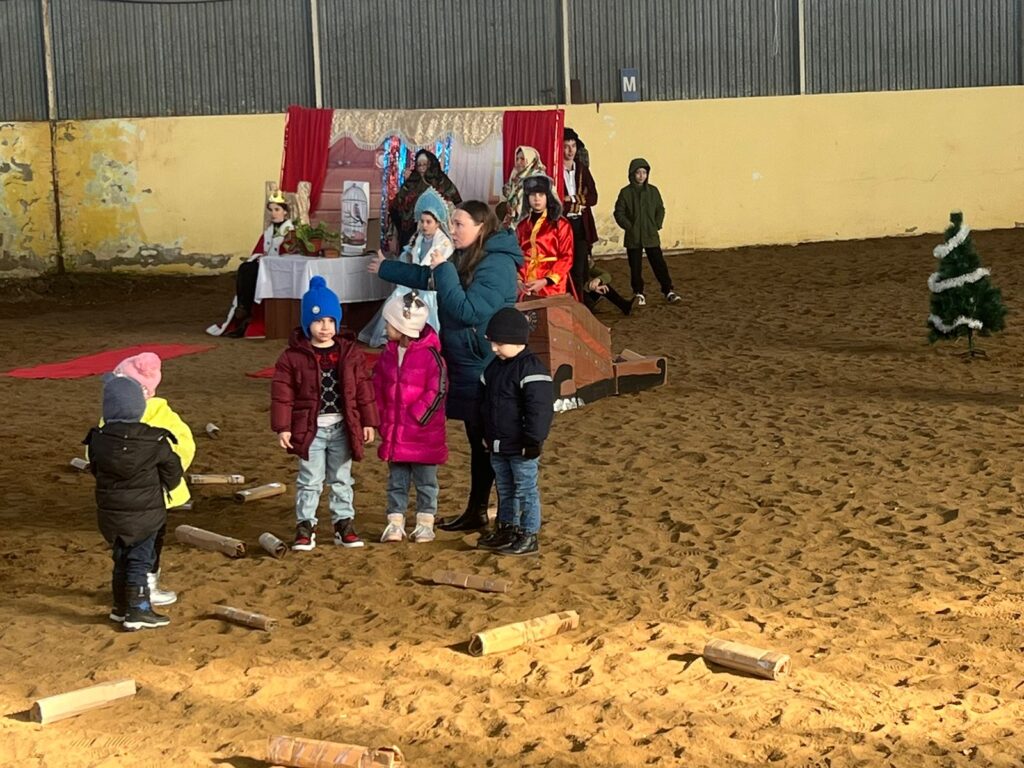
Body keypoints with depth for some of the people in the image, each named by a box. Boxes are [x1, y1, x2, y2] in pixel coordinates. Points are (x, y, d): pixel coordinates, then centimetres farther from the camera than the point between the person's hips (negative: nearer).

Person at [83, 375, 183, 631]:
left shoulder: (99, 439, -10)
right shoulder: (154, 441, -16)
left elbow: (95, 469, 6)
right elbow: (172, 472, -3)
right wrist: (164, 486, 19)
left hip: (110, 513, 3)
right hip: (145, 512, -3)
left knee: (121, 558, 18)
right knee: (139, 560, 5)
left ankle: (121, 606, 27)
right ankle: (138, 611, 4)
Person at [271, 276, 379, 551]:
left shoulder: (351, 353, 2)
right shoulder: (293, 356, -7)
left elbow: (363, 388, 5)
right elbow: (282, 393, -7)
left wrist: (368, 422, 4)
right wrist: (283, 427, -10)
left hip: (343, 427, 2)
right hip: (310, 428, -2)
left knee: (342, 479, 12)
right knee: (310, 480, 3)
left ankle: (344, 523, 22)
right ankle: (305, 526, 11)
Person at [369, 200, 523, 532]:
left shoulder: (496, 265, -19)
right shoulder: (468, 258, 10)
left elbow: (468, 311, -27)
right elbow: (427, 278, 26)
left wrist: (444, 270, -21)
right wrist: (386, 268, 35)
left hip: (485, 368, -9)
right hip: (467, 365, 9)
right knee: (479, 441, 16)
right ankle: (476, 511, 26)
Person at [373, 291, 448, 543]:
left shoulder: (430, 354, -16)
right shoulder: (389, 352, 5)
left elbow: (437, 390, -16)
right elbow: (378, 385, 13)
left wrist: (418, 416, -15)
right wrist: (383, 416, 5)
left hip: (423, 434, -6)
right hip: (394, 433, 6)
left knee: (425, 481, 8)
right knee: (396, 480, 11)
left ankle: (425, 523, 17)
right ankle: (395, 522, 18)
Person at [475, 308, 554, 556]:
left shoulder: (531, 369, -19)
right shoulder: (495, 366, 9)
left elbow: (539, 409, -21)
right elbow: (488, 403, 20)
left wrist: (533, 441, -21)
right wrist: (488, 436, 19)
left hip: (521, 448, -9)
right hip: (498, 445, 9)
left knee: (525, 491, 1)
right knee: (504, 490, 19)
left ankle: (529, 537, 8)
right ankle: (506, 529, 31)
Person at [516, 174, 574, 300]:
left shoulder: (561, 225, 0)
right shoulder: (522, 225, 11)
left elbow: (566, 258, -5)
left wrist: (545, 281, -14)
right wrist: (518, 280, -7)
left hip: (551, 287, -3)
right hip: (526, 288, 3)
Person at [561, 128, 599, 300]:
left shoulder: (582, 169, 12)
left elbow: (593, 198, 8)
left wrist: (573, 199, -7)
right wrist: (578, 203, -8)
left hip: (581, 224, 5)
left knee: (580, 270, 5)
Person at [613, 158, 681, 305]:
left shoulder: (653, 191, 4)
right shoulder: (625, 192, -3)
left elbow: (660, 209, 11)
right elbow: (619, 213, -1)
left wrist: (657, 225, -1)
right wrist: (629, 226, -9)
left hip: (651, 236, 1)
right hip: (633, 238, -1)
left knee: (659, 264, -1)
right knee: (635, 267, 4)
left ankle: (668, 290, 2)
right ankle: (638, 293, 15)